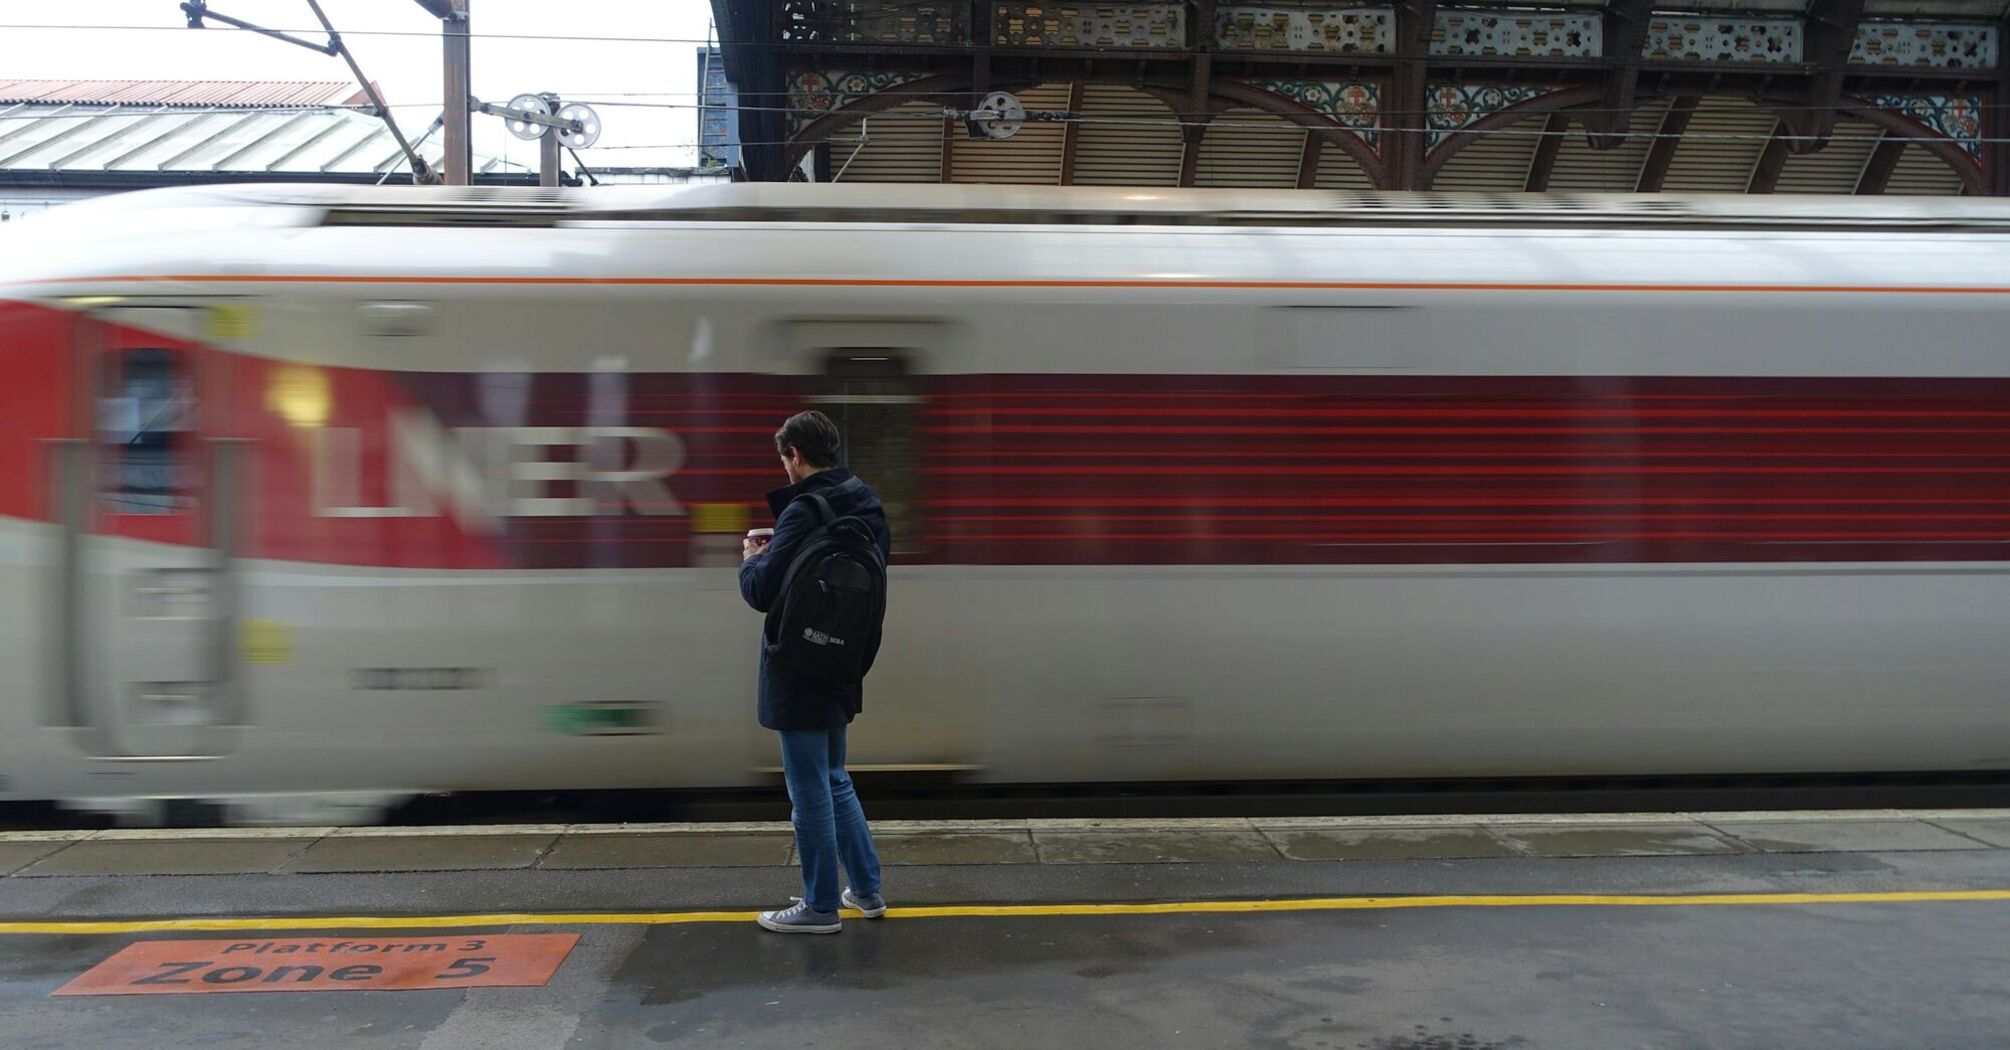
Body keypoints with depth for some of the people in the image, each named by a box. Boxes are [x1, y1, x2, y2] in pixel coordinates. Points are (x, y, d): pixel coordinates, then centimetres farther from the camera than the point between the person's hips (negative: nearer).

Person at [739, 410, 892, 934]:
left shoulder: (803, 512, -20)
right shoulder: (867, 504, 6)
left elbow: (762, 592, -22)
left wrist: (751, 558, 1)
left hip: (799, 673, -8)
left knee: (809, 790, 4)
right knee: (834, 779, 22)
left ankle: (820, 906, 16)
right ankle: (866, 889, 28)